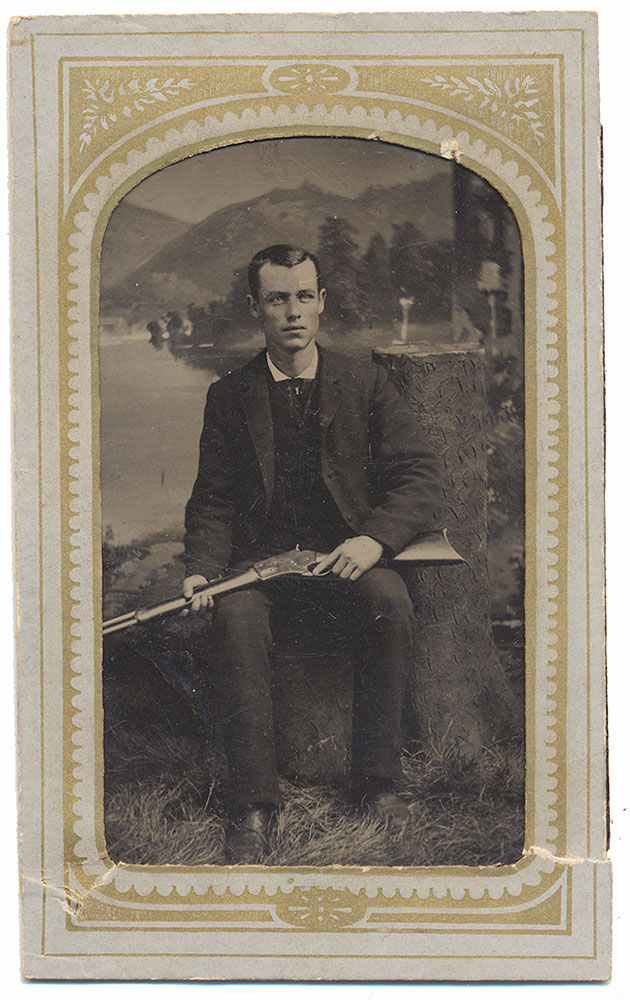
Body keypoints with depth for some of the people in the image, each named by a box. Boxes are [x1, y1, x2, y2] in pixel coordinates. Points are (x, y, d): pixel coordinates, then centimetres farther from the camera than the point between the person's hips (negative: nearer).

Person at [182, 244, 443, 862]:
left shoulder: (364, 383, 8)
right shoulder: (230, 395, 9)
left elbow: (419, 476, 1)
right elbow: (212, 499, 9)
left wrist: (374, 539, -17)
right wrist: (202, 569, -11)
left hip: (347, 549, 0)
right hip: (261, 551, 0)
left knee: (391, 604, -32)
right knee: (235, 616, -32)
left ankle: (377, 782, -18)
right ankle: (254, 802, -26)